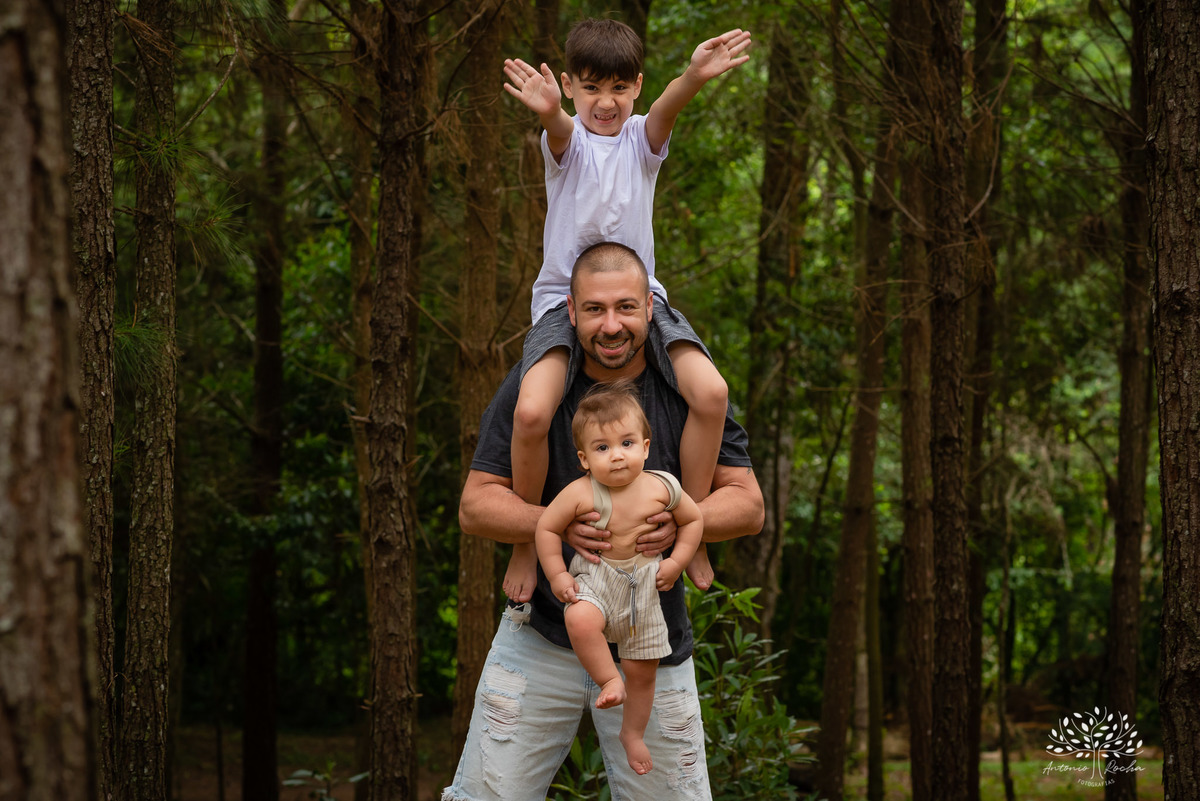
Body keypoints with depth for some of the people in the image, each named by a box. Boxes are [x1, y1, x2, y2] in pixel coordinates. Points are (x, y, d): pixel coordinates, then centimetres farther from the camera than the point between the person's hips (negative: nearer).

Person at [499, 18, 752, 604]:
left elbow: (665, 110, -20)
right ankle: (526, 542, -4)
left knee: (710, 392, -21)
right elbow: (560, 130, -28)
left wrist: (693, 78, -46)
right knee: (532, 410, -27)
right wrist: (546, 110, -55)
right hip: (563, 297, -2)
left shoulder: (642, 138, 4)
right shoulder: (566, 140, -1)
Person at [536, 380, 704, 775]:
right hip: (594, 580, -2)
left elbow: (693, 519, 7)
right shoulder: (580, 494, -16)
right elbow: (547, 527, -5)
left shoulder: (661, 487, -9)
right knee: (580, 620, -37)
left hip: (644, 587, 2)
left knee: (642, 669, 9)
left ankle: (633, 733, 31)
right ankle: (609, 680, -16)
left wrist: (677, 561, -2)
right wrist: (557, 575, -9)